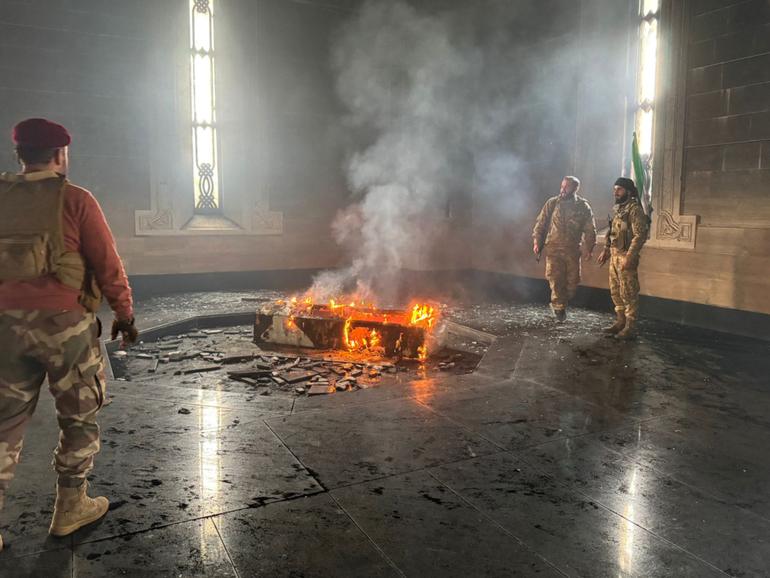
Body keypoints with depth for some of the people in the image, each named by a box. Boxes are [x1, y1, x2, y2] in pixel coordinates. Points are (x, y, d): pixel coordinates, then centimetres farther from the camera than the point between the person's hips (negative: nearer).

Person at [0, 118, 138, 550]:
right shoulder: (74, 199, -6)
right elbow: (108, 265, -7)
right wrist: (125, 313, 3)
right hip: (64, 321, -4)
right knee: (79, 417, 12)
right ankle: (71, 507, 23)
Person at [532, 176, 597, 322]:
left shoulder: (583, 206, 3)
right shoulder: (552, 203, 2)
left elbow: (590, 229, 7)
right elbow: (540, 223, 6)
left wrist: (589, 248, 2)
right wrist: (536, 242, -1)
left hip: (573, 250, 1)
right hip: (553, 248, -1)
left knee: (573, 280, 5)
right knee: (555, 278, -9)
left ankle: (560, 304, 28)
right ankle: (559, 308, 5)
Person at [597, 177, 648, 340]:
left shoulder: (634, 209, -13)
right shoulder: (618, 208, 15)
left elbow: (640, 235, -19)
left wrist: (629, 257, -24)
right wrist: (606, 250, 17)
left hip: (625, 256, -9)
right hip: (614, 256, 9)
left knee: (628, 293, -5)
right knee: (615, 291, 14)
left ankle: (630, 328, 1)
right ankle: (621, 321, 25)